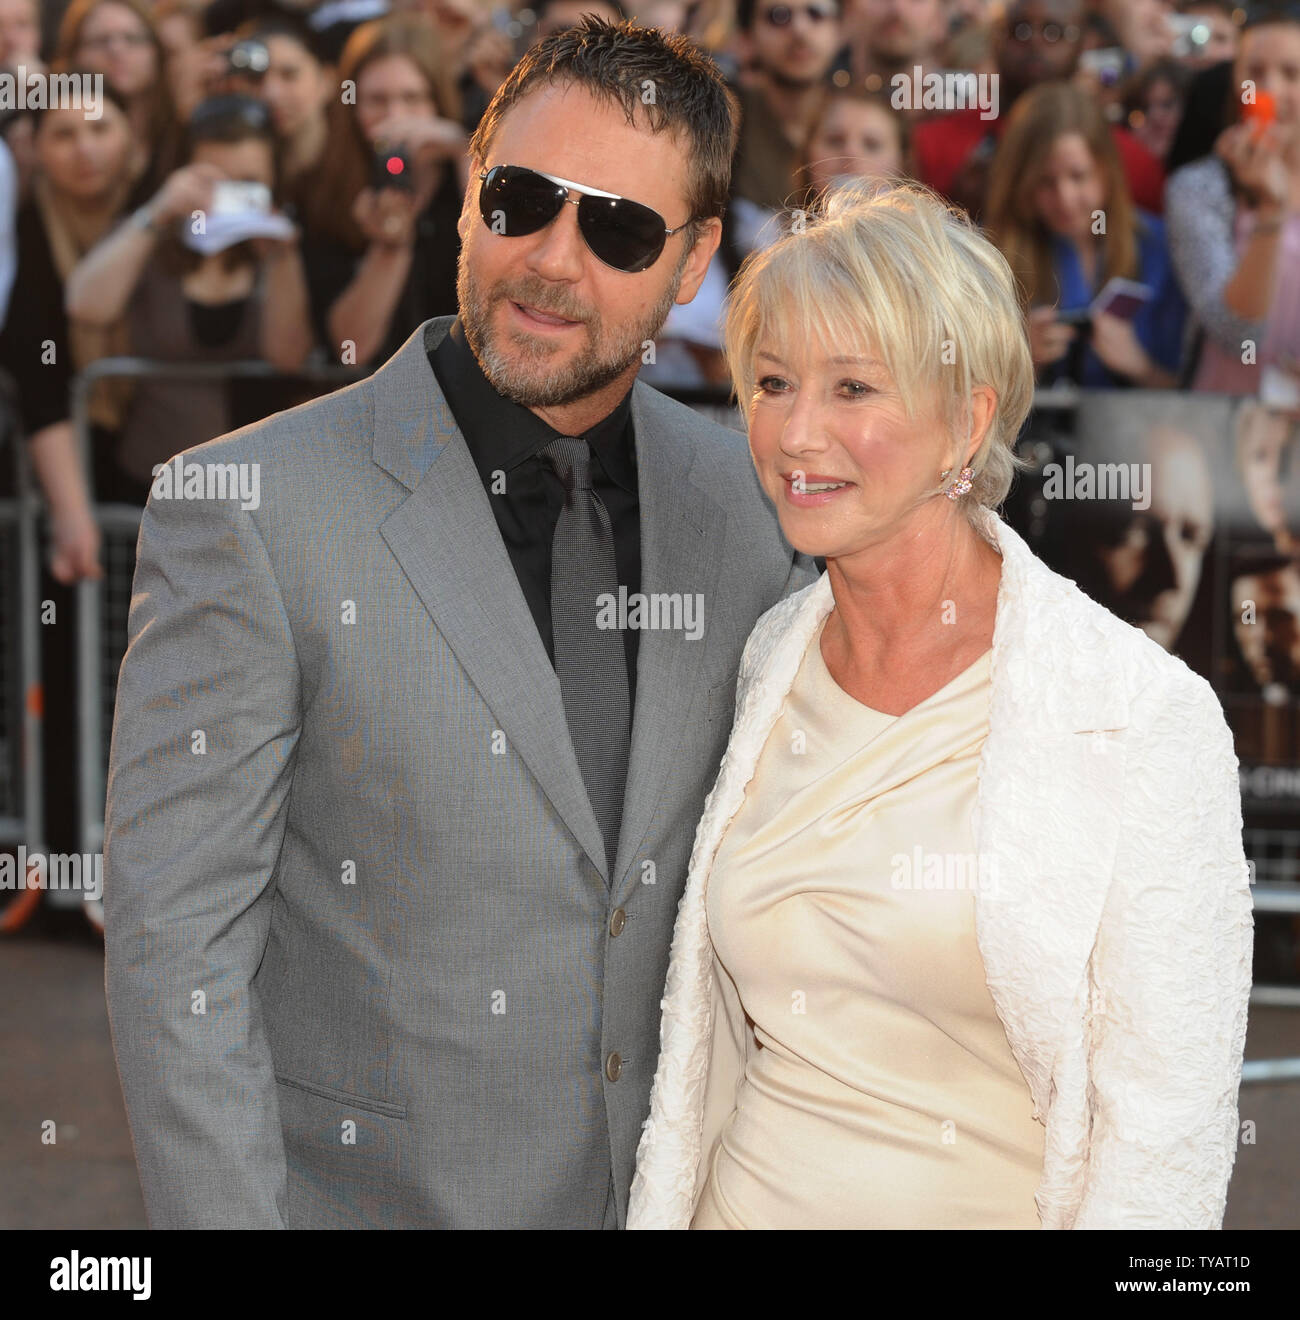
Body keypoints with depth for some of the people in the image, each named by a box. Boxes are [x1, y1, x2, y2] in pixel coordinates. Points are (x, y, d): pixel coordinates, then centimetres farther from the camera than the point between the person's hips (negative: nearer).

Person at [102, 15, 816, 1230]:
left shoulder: (749, 505, 1)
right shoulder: (247, 514, -15)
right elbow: (176, 952, -14)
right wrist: (224, 1217, -17)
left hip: (667, 1188, 4)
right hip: (364, 1192, -4)